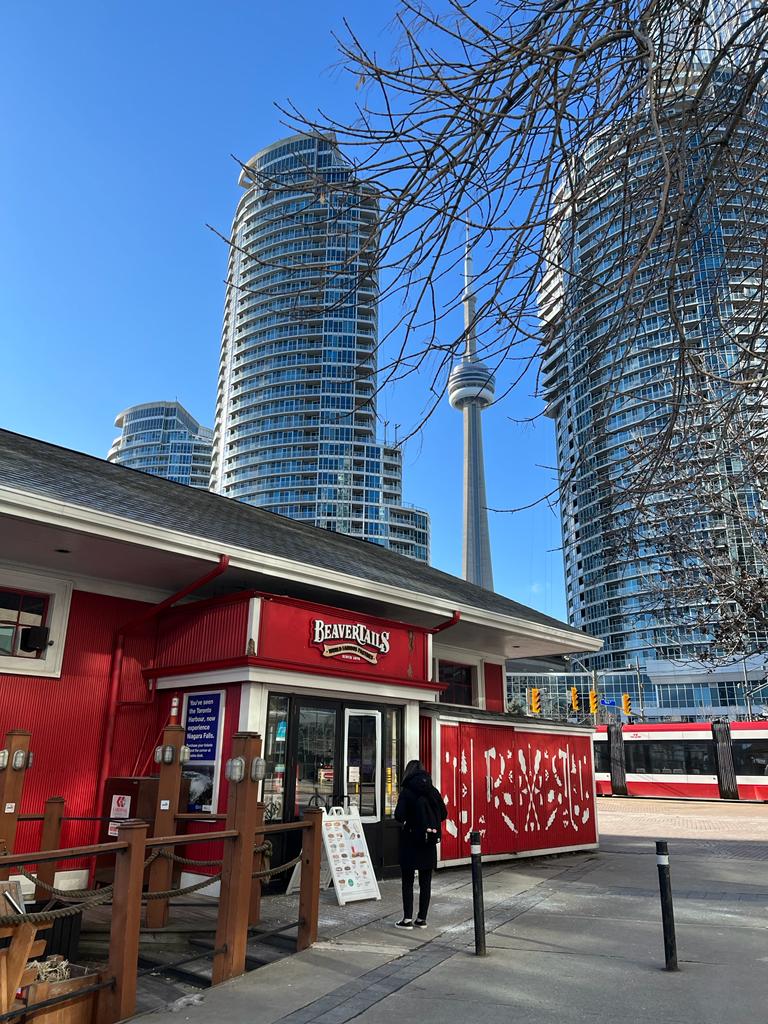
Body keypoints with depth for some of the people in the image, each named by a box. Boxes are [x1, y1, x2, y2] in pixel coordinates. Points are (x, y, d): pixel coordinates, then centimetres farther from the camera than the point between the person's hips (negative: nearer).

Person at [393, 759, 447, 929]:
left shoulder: (407, 791, -13)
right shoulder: (433, 791, 1)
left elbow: (399, 816, -18)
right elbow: (443, 814, 4)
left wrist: (406, 820, 3)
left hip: (411, 840, -4)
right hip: (429, 840, 4)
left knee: (408, 881, 7)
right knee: (426, 881, 12)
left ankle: (408, 919, 7)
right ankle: (422, 918, 17)